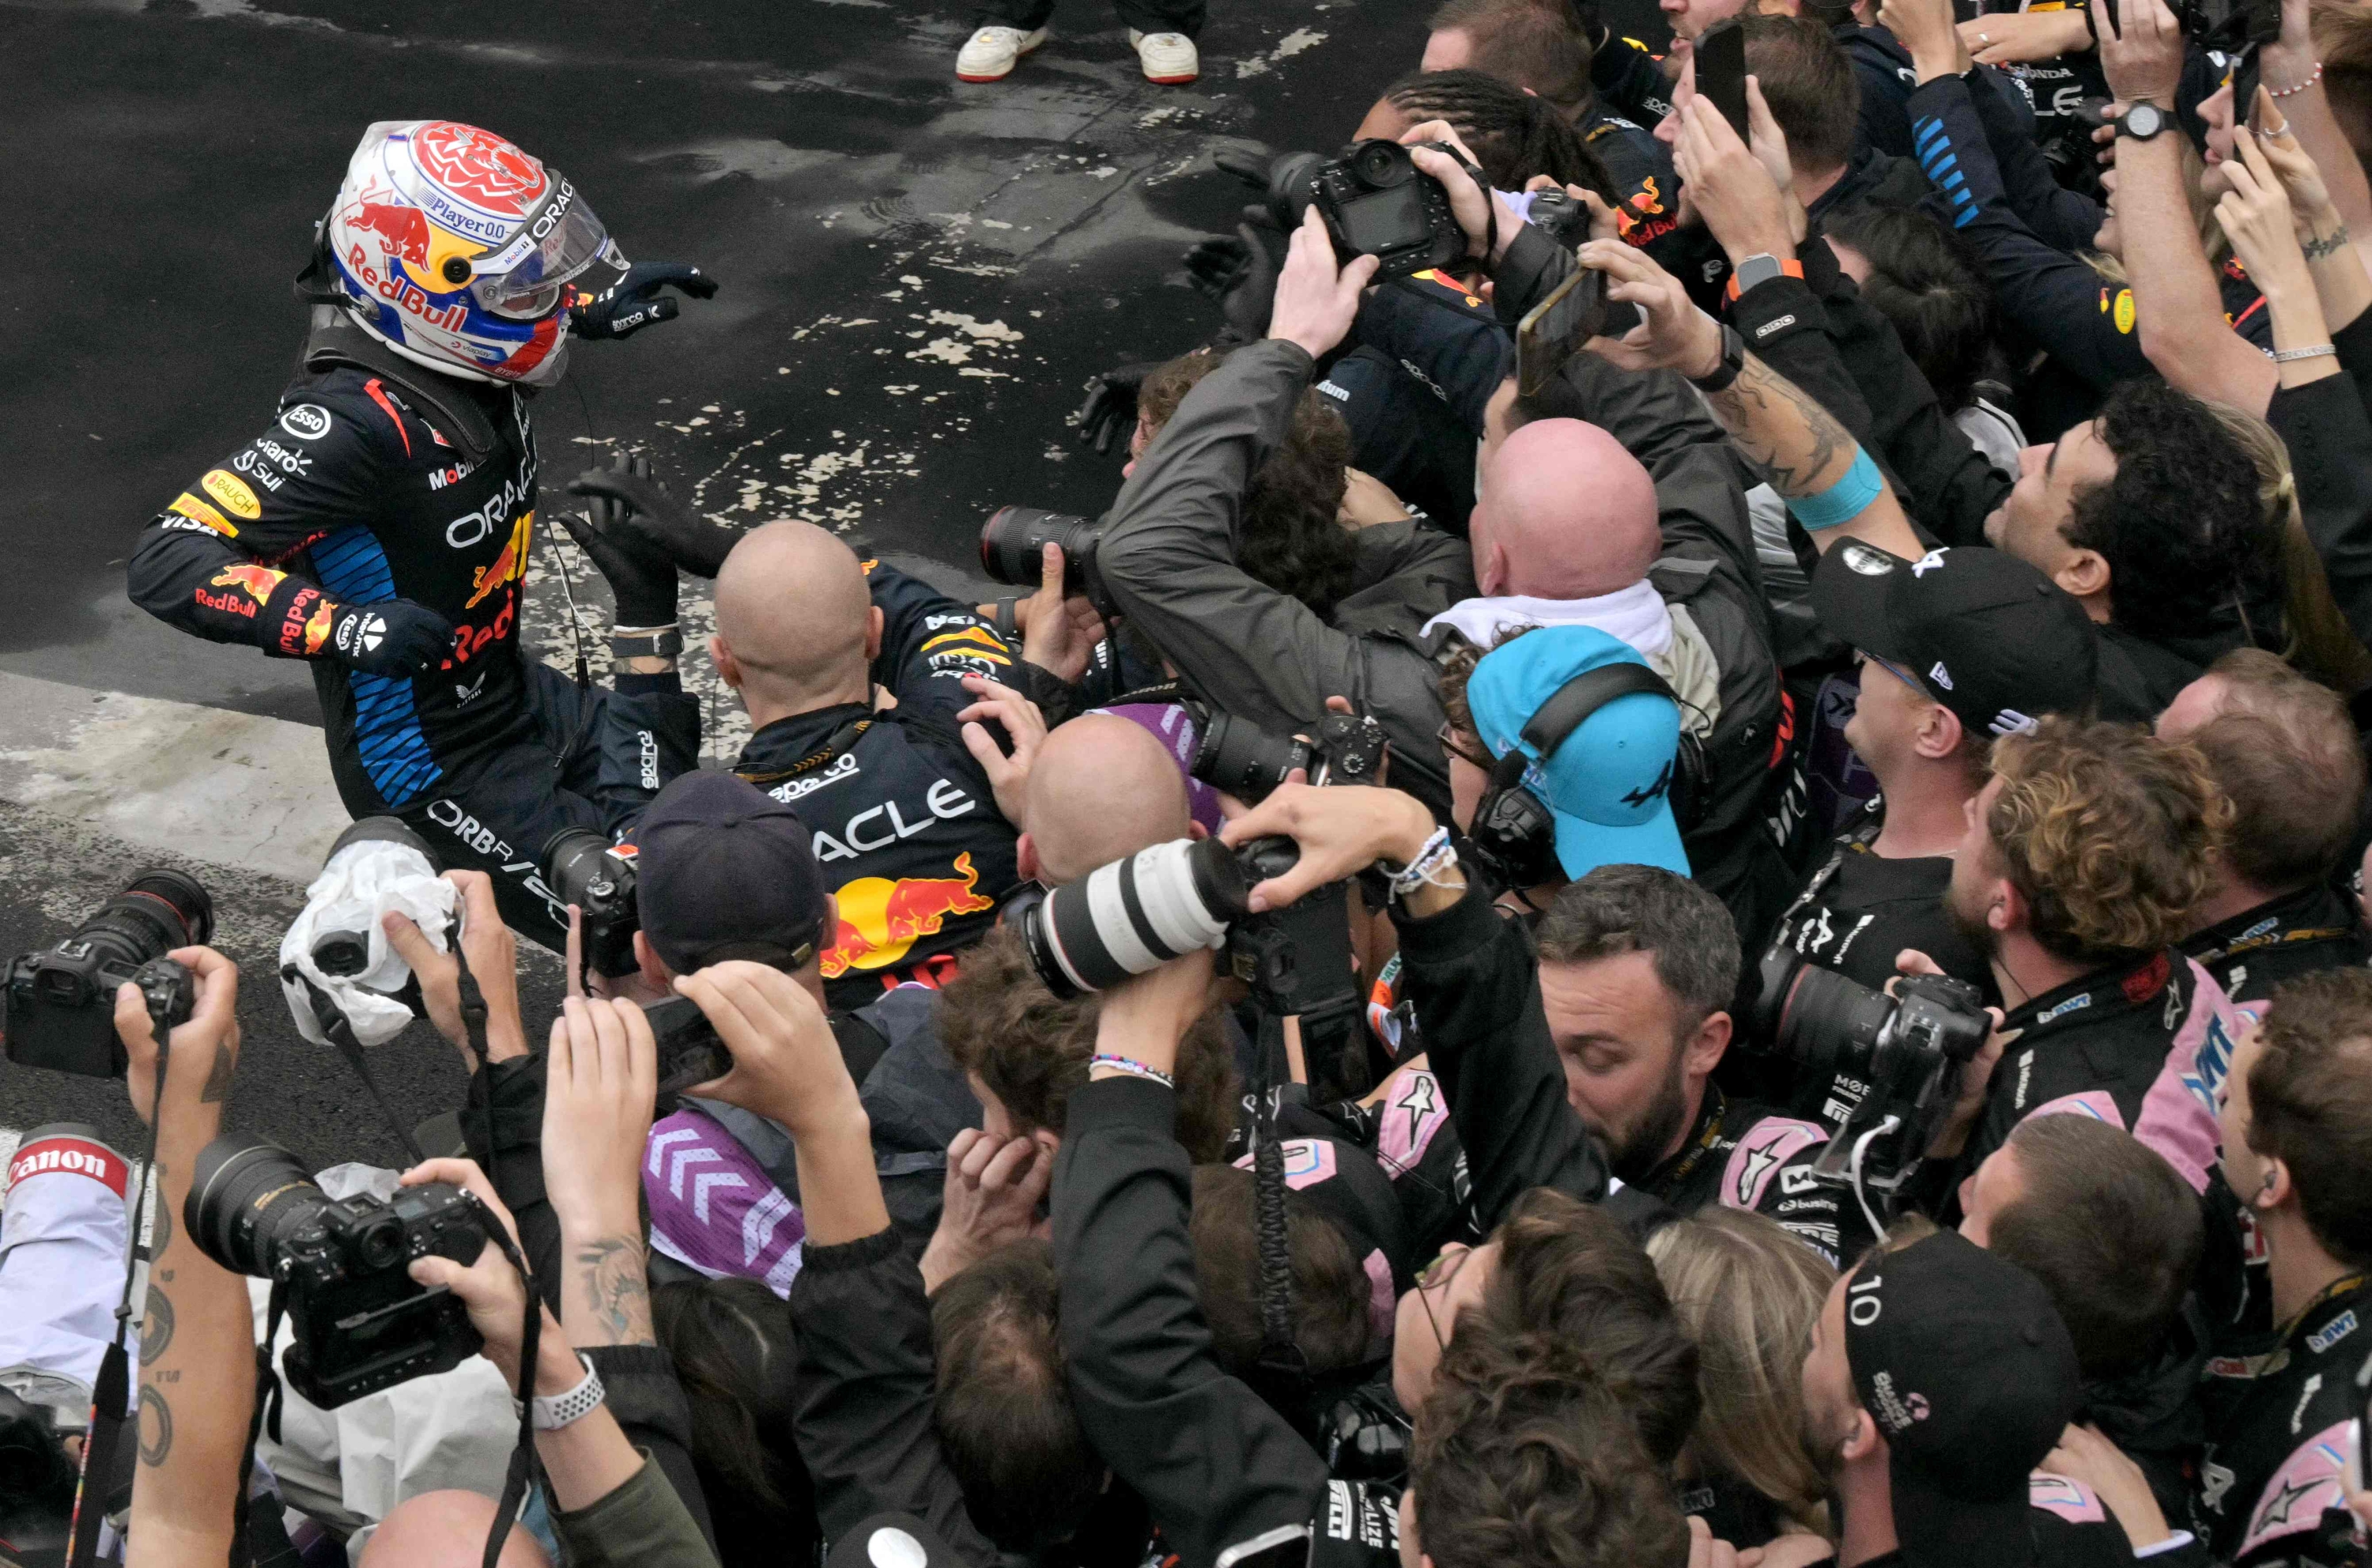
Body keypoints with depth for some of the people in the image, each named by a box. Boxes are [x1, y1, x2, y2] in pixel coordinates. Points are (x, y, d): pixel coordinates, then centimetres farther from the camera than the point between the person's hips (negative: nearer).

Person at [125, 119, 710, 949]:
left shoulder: (456, 350, -8)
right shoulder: (353, 422, -33)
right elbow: (166, 564, -38)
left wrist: (594, 308, 5)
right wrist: (344, 626, -46)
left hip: (513, 690, 8)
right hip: (431, 760, -8)